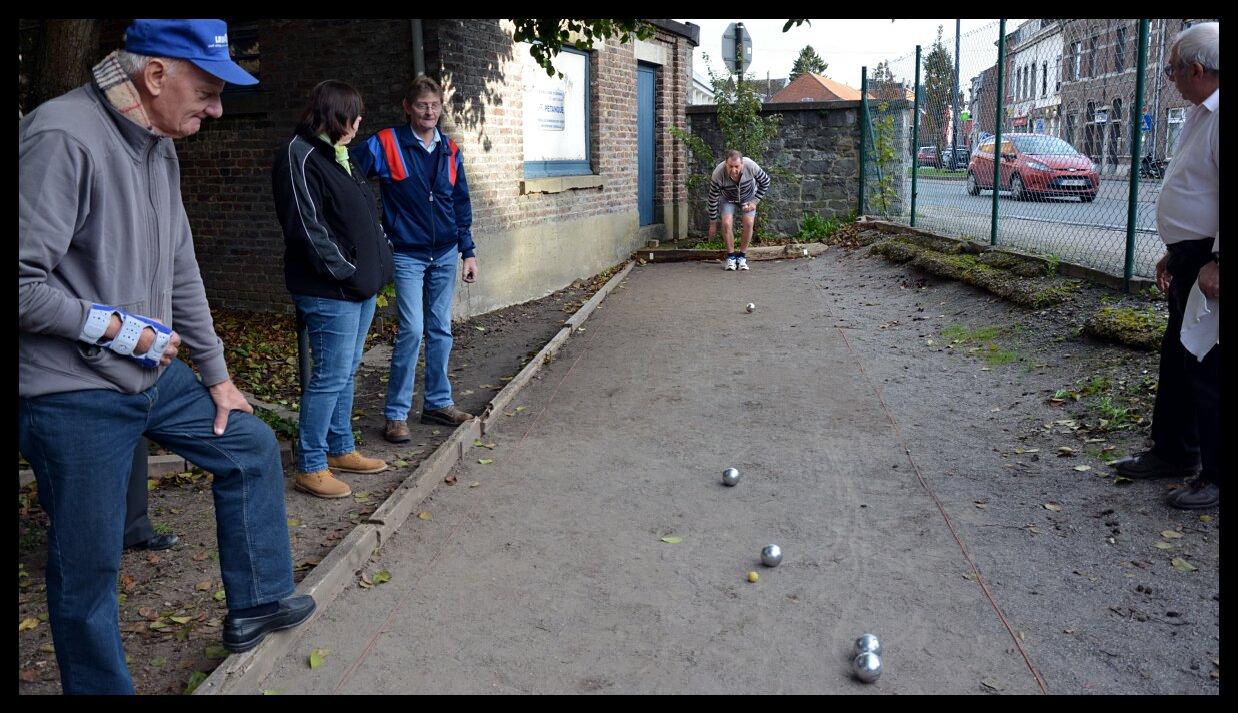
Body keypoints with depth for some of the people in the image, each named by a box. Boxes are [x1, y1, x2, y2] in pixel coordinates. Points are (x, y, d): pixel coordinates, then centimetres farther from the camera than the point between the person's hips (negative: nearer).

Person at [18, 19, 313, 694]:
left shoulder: (159, 148, 8)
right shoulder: (61, 138, -21)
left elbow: (181, 273, 14)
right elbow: (23, 283, -26)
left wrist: (216, 374, 16)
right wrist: (120, 329, -16)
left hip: (155, 375, 9)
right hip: (72, 396, -9)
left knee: (251, 447, 17)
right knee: (88, 564, 3)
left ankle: (256, 603, 31)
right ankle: (100, 686, 24)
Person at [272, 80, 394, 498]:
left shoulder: (338, 156, 18)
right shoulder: (300, 156, -12)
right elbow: (307, 226, -19)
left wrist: (375, 264, 13)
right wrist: (346, 272, -17)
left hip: (360, 286, 10)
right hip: (331, 291, -10)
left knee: (347, 372, 16)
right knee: (331, 375, -6)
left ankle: (340, 450, 28)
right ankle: (310, 467, 5)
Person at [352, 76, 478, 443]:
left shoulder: (450, 150, 8)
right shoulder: (385, 144, -6)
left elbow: (461, 204, 13)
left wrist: (468, 251, 10)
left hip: (445, 254, 5)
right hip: (407, 255, -4)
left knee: (441, 330, 9)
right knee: (412, 330, -10)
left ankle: (438, 402, 22)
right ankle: (396, 413, 0)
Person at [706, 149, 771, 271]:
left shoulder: (751, 166, -33)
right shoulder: (718, 174, -35)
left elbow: (765, 181, -12)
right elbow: (713, 199, -22)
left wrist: (755, 201, -15)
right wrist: (713, 223, -14)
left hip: (748, 196, 1)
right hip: (728, 198, -1)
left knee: (748, 223, -16)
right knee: (727, 223, -20)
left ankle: (742, 256, 0)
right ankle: (731, 257, -3)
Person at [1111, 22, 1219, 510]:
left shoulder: (1217, 117, -18)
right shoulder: (1200, 115, 16)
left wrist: (1215, 262, -25)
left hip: (1210, 265, -11)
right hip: (1190, 259, 11)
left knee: (1207, 368, -4)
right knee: (1177, 359, 18)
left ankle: (1214, 476, 7)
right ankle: (1173, 452, 31)